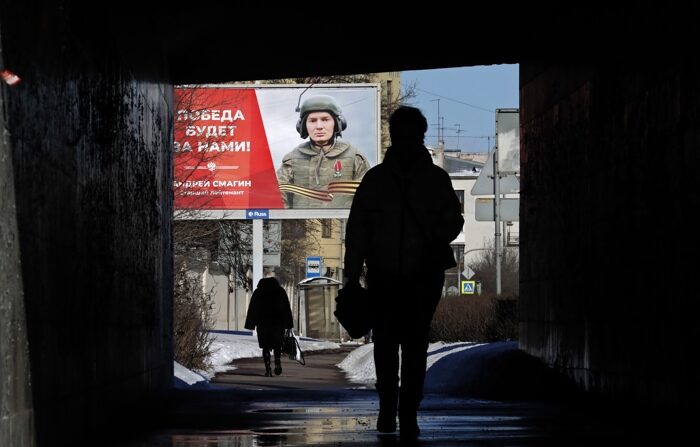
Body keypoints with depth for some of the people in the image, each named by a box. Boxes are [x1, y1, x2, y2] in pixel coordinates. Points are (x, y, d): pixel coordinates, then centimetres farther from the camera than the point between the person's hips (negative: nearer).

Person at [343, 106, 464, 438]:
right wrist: (352, 275, 2)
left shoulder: (436, 179, 6)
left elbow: (453, 220, 9)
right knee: (385, 345, 4)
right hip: (383, 275, 1)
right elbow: (356, 230, 7)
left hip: (423, 276, -1)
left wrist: (437, 241, -13)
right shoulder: (375, 179, 7)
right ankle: (387, 408, 19)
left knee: (415, 346, -3)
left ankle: (408, 414, -1)